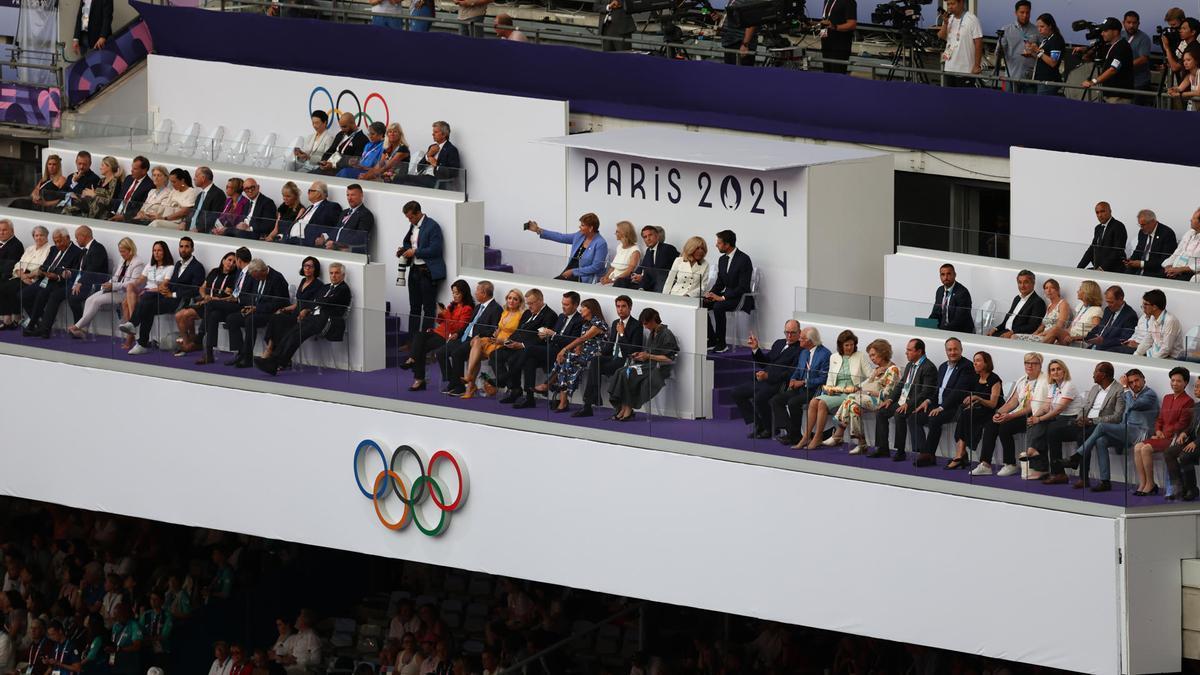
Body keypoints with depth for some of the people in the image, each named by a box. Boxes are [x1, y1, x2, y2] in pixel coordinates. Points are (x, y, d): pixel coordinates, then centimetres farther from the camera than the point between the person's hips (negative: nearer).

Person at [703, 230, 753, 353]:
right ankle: (712, 340, -9)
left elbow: (743, 287, -20)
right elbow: (720, 283, 17)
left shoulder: (744, 260, -15)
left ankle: (722, 344, -24)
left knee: (718, 306, -33)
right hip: (726, 296, 8)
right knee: (702, 304, -13)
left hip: (741, 298, -8)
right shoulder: (722, 260, 11)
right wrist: (710, 293, -5)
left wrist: (722, 297, -24)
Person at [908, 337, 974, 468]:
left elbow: (958, 392, -17)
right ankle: (923, 452, -16)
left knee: (934, 419, -34)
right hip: (939, 405, 9)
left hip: (954, 408, -9)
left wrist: (941, 407, -21)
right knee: (913, 418, -6)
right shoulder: (943, 367, 19)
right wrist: (928, 401, 2)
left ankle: (930, 454, -24)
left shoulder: (966, 367, -9)